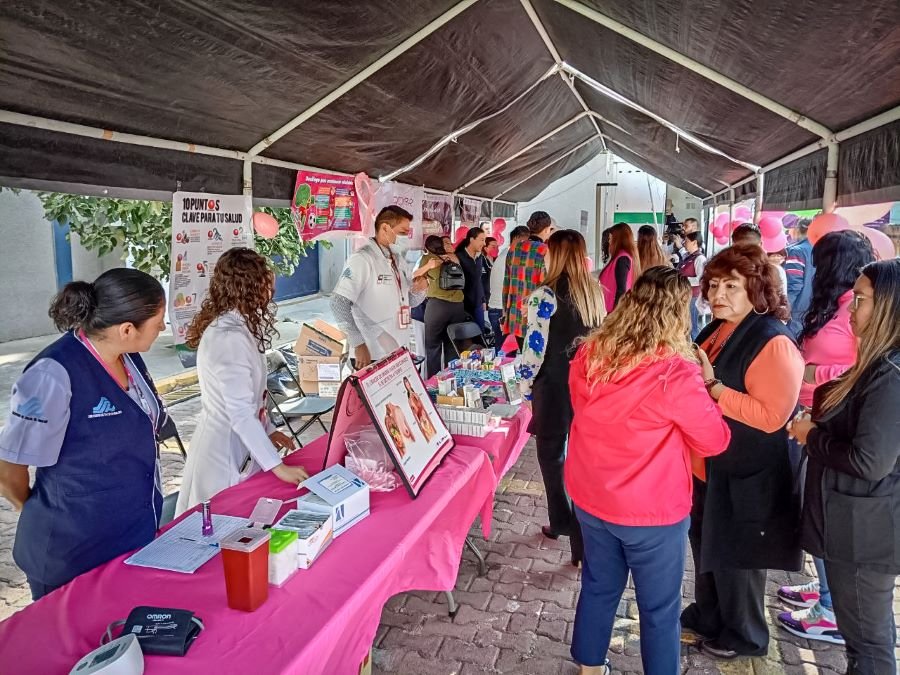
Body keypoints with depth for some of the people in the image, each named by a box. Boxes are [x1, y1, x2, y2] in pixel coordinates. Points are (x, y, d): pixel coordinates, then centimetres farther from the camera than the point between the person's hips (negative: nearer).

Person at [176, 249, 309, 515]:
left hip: (241, 444, 9)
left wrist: (268, 430, 17)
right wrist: (277, 466, -23)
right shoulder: (230, 337, -24)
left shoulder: (234, 325, 6)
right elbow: (240, 412, -25)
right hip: (227, 455, -9)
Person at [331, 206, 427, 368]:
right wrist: (358, 344, -22)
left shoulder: (397, 259, 12)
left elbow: (409, 301, 19)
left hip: (399, 351, 8)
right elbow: (338, 303, -20)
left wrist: (419, 289, -3)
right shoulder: (363, 259, -13)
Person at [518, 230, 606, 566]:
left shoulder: (545, 295, -14)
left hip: (555, 387, -5)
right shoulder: (595, 292, 5)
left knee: (551, 454, 13)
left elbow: (535, 347, -14)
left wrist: (526, 386, -1)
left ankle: (561, 521, 27)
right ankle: (584, 534, 17)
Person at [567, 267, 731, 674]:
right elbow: (714, 441, -11)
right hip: (650, 510, -6)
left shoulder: (589, 355, -8)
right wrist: (701, 387, 2)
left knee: (598, 588, 24)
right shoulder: (674, 373, -24)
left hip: (590, 498, 6)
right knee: (659, 608, 16)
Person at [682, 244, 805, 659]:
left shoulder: (773, 343, -21)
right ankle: (706, 616, 43)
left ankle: (743, 636, 33)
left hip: (744, 476, -8)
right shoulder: (715, 332, 7)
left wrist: (712, 385, -29)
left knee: (735, 557, 10)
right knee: (705, 547, 22)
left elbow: (772, 416, -28)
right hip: (706, 465, 8)